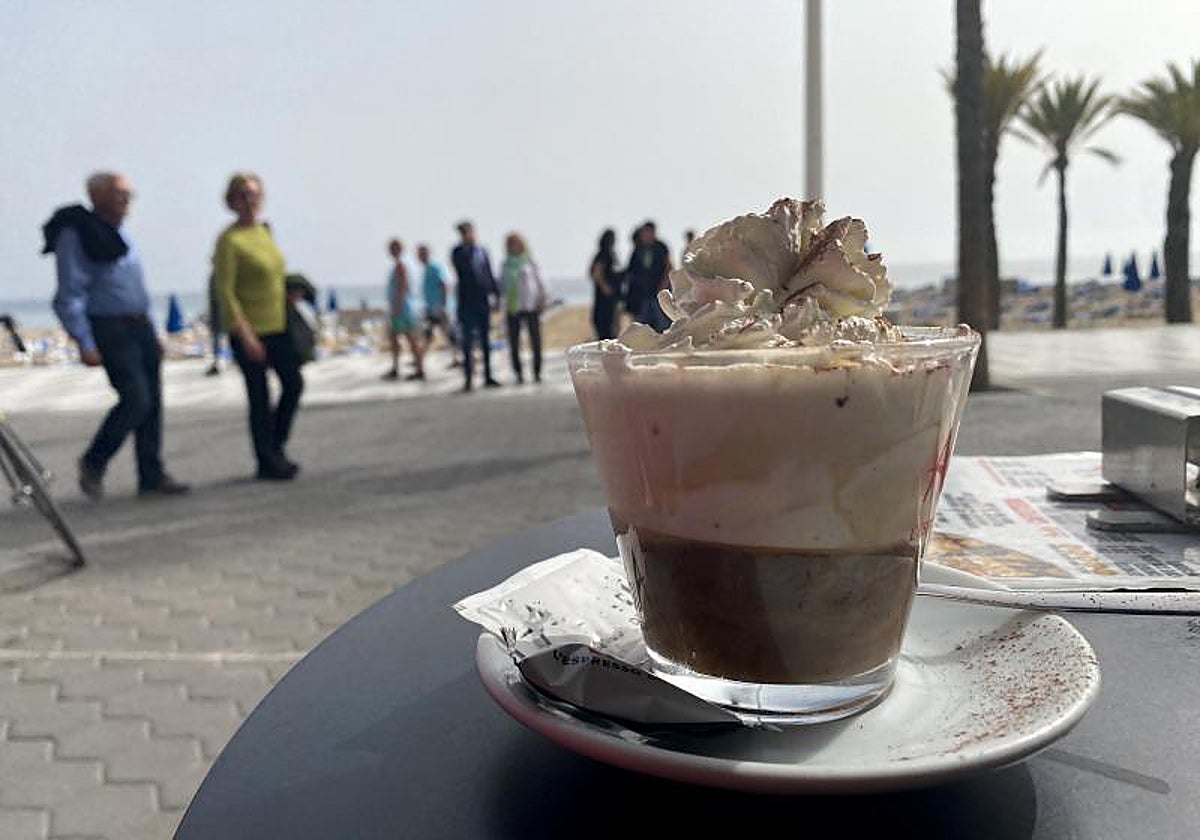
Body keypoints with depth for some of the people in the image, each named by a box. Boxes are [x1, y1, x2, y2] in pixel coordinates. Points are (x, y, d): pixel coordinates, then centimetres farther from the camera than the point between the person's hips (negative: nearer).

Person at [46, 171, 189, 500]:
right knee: (136, 399, -14)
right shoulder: (76, 236, -10)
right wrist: (85, 344, -20)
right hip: (110, 329, -8)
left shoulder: (119, 232, 15)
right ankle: (93, 463, 9)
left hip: (140, 326, 8)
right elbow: (69, 297, -14)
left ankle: (152, 476, 12)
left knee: (152, 401, 5)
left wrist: (150, 332, 19)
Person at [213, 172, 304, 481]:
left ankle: (276, 448, 26)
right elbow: (225, 292, -17)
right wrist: (246, 335, -22)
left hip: (278, 324, 8)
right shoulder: (230, 240, -13)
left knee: (294, 383, 9)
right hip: (248, 329, -7)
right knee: (259, 396, 0)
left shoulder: (265, 231, 9)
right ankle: (267, 463, 13)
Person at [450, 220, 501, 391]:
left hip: (483, 302, 4)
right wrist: (466, 247, -16)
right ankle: (468, 378, -3)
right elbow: (461, 266, -19)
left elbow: (490, 275, 15)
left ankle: (488, 376, 16)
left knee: (486, 340, 9)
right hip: (467, 302, -4)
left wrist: (496, 294, 9)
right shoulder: (458, 252, 0)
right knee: (468, 341, -5)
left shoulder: (482, 252, 12)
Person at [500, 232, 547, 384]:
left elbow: (539, 281, 5)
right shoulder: (506, 264, 10)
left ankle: (537, 372, 7)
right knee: (514, 342, -2)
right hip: (513, 307, 2)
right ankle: (518, 374, 5)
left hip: (531, 305, -2)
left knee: (536, 340, -2)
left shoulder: (530, 261, 4)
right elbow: (502, 284, 16)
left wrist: (542, 299, -4)